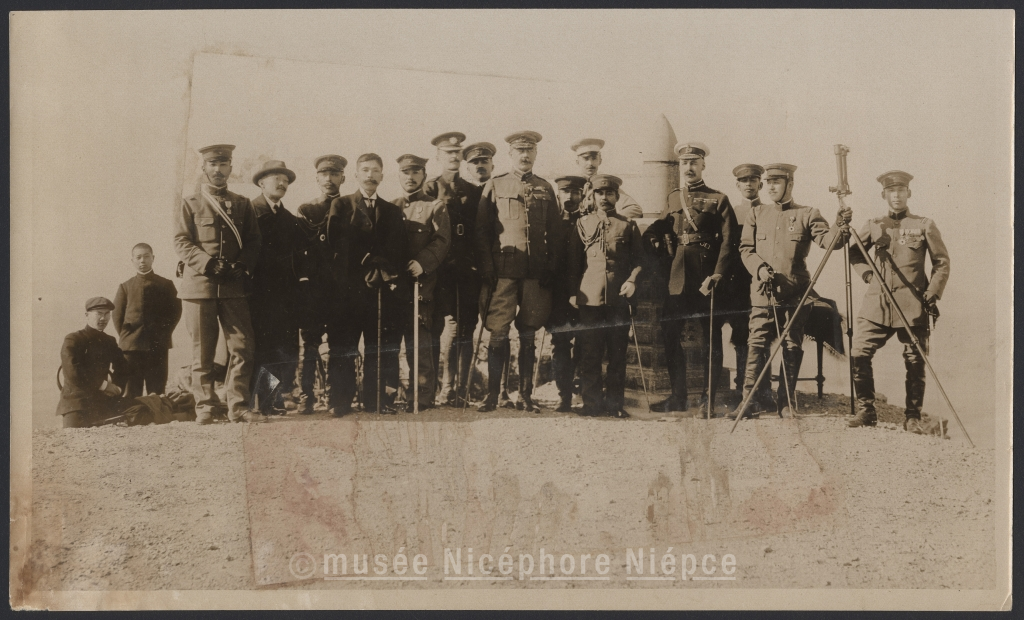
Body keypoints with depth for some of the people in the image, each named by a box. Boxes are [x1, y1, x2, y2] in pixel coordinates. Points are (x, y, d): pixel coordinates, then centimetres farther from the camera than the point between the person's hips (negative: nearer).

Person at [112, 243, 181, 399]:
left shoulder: (166, 285, 9)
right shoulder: (125, 286, 12)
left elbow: (175, 310, 5)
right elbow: (117, 314, 11)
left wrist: (163, 332, -4)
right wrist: (125, 336, 0)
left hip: (158, 345, -1)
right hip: (131, 345, 1)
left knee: (157, 392, 0)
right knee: (131, 392, 0)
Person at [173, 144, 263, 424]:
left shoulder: (242, 204, 16)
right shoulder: (190, 204, 9)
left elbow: (253, 241, 11)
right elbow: (181, 242, 1)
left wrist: (241, 266, -7)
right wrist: (209, 263, -13)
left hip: (234, 286, 2)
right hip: (200, 285, -2)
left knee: (243, 347, -7)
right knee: (202, 351, 0)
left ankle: (238, 406, -1)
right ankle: (204, 407, 6)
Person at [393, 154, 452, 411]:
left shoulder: (435, 206, 5)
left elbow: (443, 241, -5)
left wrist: (422, 262, -19)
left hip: (423, 283, -4)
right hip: (398, 283, 4)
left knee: (420, 339, -8)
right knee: (411, 339, 5)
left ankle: (422, 396, -5)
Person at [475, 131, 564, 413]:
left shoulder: (545, 189, 14)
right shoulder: (494, 186, 7)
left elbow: (555, 233, 14)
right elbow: (482, 231, 4)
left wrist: (552, 267, 3)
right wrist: (487, 268, -5)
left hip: (536, 274, 2)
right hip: (503, 272, -2)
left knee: (529, 335, 5)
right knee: (498, 334, -4)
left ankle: (525, 395, 12)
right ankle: (492, 395, 5)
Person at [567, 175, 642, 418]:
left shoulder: (628, 225, 11)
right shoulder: (582, 223, 11)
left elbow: (639, 258, 11)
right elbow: (573, 261, 11)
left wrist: (632, 280, -6)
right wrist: (574, 292, 3)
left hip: (619, 298, 0)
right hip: (590, 297, 0)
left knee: (618, 353, 3)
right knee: (590, 354, -1)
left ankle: (614, 403, 10)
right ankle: (592, 403, 5)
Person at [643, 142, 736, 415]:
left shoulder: (719, 200, 5)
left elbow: (728, 241, -5)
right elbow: (650, 235, 17)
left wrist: (717, 275, -17)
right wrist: (663, 255, -2)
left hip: (706, 279, -4)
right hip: (677, 279, 4)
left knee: (711, 338, 2)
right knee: (670, 336, 2)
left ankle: (709, 396, 9)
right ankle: (678, 397, 10)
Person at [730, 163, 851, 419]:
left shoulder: (807, 214, 6)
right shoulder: (756, 213, 11)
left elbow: (826, 239, -7)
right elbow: (745, 248, 7)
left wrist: (839, 229, -28)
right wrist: (760, 269, -10)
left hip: (795, 293, -1)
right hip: (763, 293, 1)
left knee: (793, 347, 3)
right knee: (757, 343, -5)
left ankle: (785, 402, 11)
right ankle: (751, 399, -2)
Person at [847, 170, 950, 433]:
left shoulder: (924, 226, 5)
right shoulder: (873, 226, 11)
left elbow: (942, 263, 6)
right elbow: (854, 253, 23)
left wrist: (932, 295, -3)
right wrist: (867, 273, 6)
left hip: (912, 307, -2)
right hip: (876, 305, 2)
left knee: (915, 362, 0)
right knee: (859, 354, -8)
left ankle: (913, 416, 11)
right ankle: (866, 411, 4)